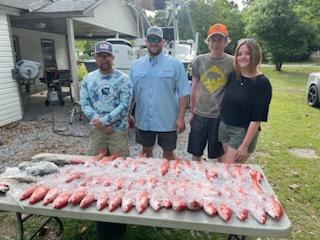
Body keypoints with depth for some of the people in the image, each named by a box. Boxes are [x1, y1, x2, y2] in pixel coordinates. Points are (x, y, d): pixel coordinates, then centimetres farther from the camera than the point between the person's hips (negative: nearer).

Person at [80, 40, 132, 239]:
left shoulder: (122, 78, -6)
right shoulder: (88, 79, 6)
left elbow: (125, 105, -14)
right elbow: (84, 103, 2)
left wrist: (104, 120, -15)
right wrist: (98, 123, -10)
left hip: (118, 130, -4)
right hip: (96, 130, 4)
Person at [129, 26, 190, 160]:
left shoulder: (175, 65, -4)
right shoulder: (136, 65, 5)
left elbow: (183, 93, -6)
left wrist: (181, 117, -11)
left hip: (167, 122, -3)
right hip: (143, 121, 3)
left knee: (168, 153, 13)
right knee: (146, 152, 19)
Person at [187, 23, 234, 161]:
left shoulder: (233, 62, -6)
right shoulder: (199, 61, 0)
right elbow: (194, 89, 8)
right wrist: (192, 113, 11)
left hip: (221, 116, -1)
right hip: (200, 115, 2)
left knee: (219, 156, 13)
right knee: (196, 153, 13)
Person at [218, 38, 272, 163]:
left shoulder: (262, 83, -13)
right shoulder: (233, 76, 2)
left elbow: (257, 119, -15)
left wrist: (245, 145, -17)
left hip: (243, 132, -5)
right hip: (224, 127, 6)